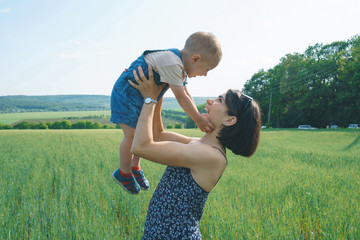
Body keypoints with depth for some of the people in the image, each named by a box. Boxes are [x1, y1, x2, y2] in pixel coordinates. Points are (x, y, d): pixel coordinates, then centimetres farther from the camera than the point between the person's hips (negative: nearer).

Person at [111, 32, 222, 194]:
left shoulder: (180, 68, 4)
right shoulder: (171, 63, -30)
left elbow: (186, 94, 9)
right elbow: (180, 96, -29)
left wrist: (198, 117, 0)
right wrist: (198, 119, -23)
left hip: (142, 98, 10)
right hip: (127, 94, -10)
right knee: (132, 135, -7)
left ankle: (135, 167, 33)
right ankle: (124, 173, 13)